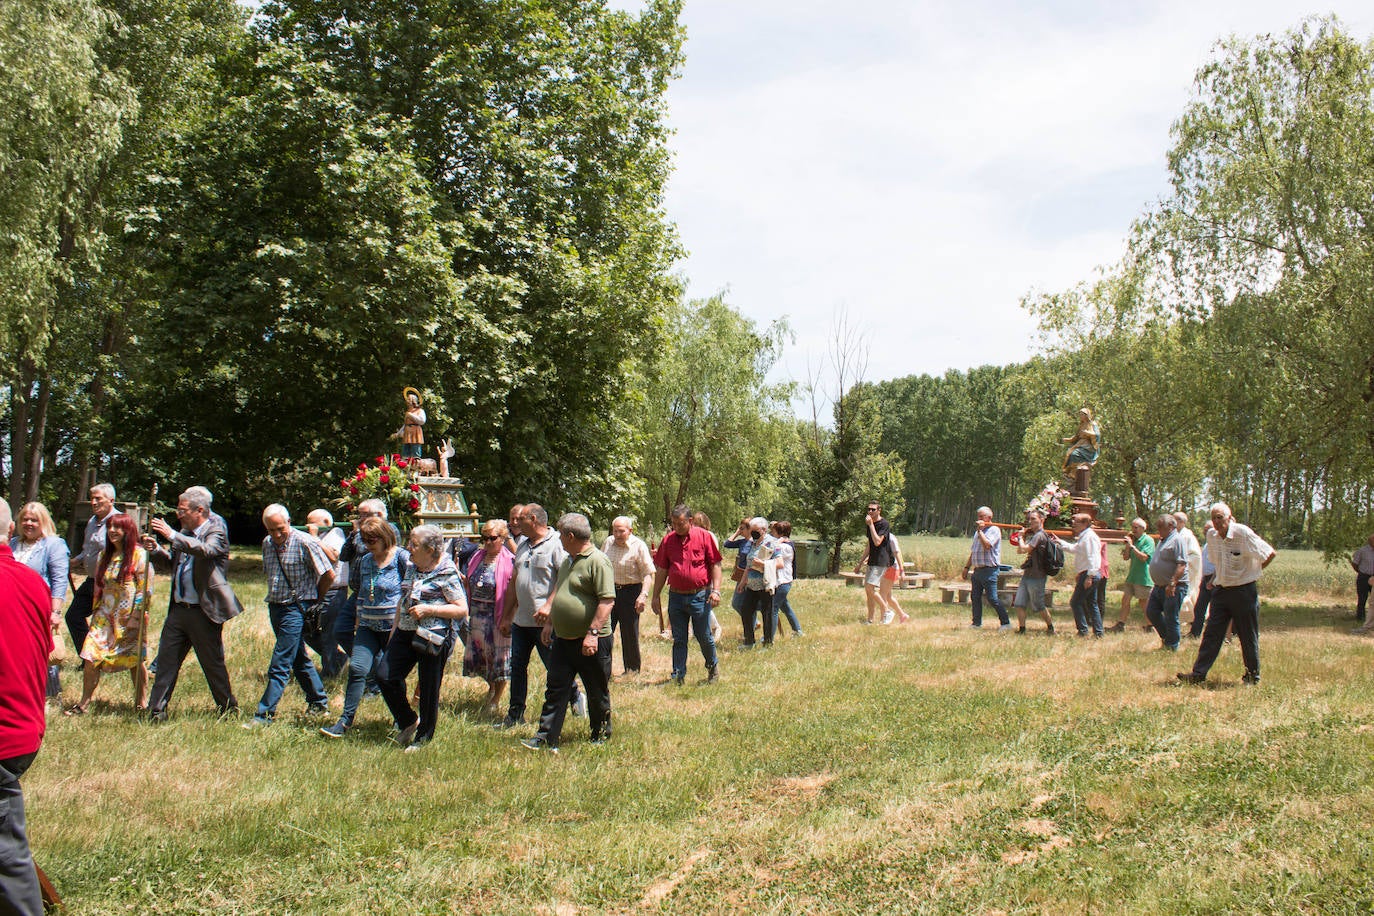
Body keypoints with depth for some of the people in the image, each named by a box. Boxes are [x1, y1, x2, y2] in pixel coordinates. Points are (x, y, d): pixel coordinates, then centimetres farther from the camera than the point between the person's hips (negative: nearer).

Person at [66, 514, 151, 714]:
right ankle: (83, 703, 8)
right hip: (105, 617, 6)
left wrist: (135, 618, -15)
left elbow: (145, 590, -11)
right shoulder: (106, 555, 14)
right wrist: (96, 611, 14)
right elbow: (99, 586, 20)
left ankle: (141, 703, 13)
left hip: (130, 618, -6)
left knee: (135, 660, 2)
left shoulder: (139, 555, -7)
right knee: (91, 658, 0)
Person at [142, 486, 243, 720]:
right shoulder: (185, 533, 12)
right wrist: (157, 550, 6)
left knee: (213, 663, 4)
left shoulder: (216, 532, -10)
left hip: (203, 611, -7)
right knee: (166, 659, 7)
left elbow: (206, 550, -32)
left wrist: (172, 535, -34)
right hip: (178, 609, 7)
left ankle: (228, 708, 19)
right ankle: (156, 710, 13)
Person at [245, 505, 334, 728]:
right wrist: (274, 598, 15)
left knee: (280, 664, -9)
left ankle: (265, 714, -8)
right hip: (275, 607, 8)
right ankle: (319, 703, 28)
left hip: (296, 609, -8)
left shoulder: (304, 543, -14)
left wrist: (313, 600, 1)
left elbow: (329, 575, -10)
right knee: (299, 659, 16)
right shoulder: (267, 543, 8)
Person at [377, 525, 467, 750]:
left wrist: (429, 610, -19)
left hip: (434, 637, -7)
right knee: (385, 675, -1)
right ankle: (408, 721, 20)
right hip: (405, 633, 7)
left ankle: (423, 738, 20)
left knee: (429, 689, 2)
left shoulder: (446, 574, -11)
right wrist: (394, 630, 20)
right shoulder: (411, 569, 11)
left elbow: (462, 609, -13)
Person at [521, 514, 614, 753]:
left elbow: (607, 600, -21)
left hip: (591, 642, -8)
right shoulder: (567, 561, 14)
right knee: (555, 689, 6)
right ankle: (546, 737, 9)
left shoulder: (598, 562, -16)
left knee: (597, 693, 7)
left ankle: (601, 734, 24)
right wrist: (549, 622, 25)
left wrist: (593, 632, -25)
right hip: (562, 639, 8)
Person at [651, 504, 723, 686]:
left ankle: (713, 666, 31)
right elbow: (661, 570, 11)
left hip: (699, 596, -3)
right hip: (676, 596, 3)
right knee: (678, 639, 7)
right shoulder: (668, 540, 5)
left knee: (704, 636, 6)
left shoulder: (704, 536, -3)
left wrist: (716, 590, -10)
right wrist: (656, 596, 10)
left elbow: (715, 565, -1)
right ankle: (678, 675, 13)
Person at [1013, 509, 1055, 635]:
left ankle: (1051, 627, 16)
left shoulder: (1040, 535, -14)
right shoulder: (1032, 535, 17)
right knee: (1019, 603, 2)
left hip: (1036, 577, -9)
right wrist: (1023, 536, 8)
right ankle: (1021, 628, 7)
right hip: (1027, 575, 9)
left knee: (1038, 606, 2)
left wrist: (1021, 538, -4)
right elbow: (1019, 550, 19)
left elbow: (1024, 549, -21)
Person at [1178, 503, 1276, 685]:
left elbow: (1271, 554, -9)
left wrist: (1254, 571, -2)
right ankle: (1198, 673, -1)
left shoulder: (1243, 533, -16)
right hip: (1221, 590, 5)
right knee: (1211, 634, 0)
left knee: (1248, 637, 5)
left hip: (1244, 591, -5)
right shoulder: (1211, 536, 3)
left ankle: (1253, 675, 19)